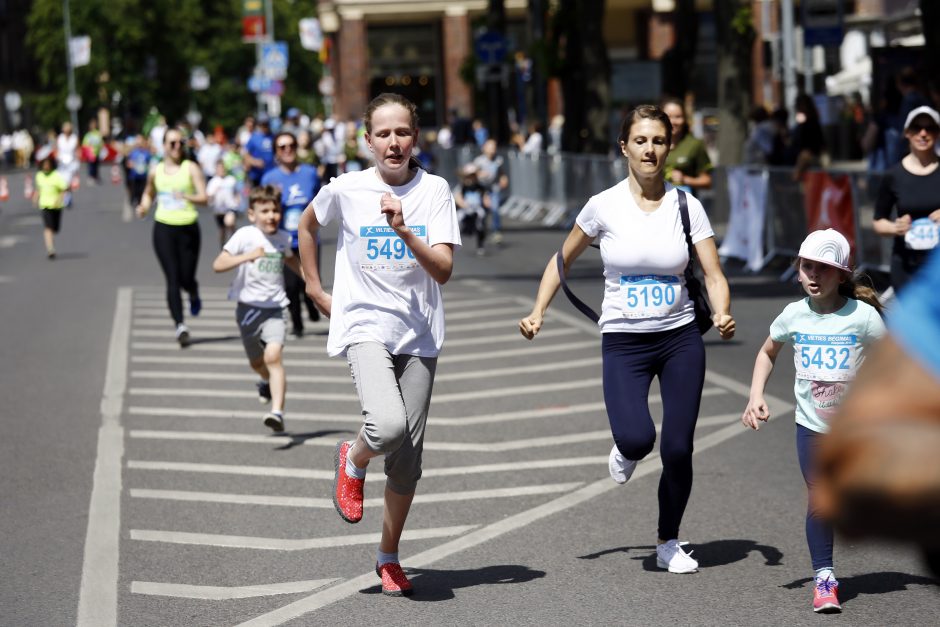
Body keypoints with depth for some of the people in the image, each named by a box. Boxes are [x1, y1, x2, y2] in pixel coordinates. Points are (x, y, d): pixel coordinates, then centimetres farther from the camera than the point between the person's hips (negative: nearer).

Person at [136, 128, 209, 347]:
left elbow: (203, 197, -7)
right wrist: (144, 206, 5)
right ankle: (180, 325, -14)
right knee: (172, 279, -10)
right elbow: (149, 193, 26)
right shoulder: (155, 171, 9)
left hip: (188, 228, -1)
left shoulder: (191, 168, 1)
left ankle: (194, 295, 39)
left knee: (186, 278, 2)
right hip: (163, 228, 1)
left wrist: (186, 196, -26)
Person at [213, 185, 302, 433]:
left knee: (273, 356, -22)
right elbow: (218, 264, -19)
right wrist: (247, 257, -32)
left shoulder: (283, 238, 3)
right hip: (248, 307, 0)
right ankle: (268, 381, 53)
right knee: (257, 362, 17)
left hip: (275, 308, 0)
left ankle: (277, 412, -29)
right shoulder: (245, 236, -10)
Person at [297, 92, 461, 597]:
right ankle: (352, 461, 9)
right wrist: (315, 289, 17)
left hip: (418, 334, 2)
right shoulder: (346, 190, -2)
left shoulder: (435, 190, -3)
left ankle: (389, 557, 22)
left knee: (408, 456, 4)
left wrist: (405, 231, -24)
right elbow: (307, 225, 19)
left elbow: (443, 270, -10)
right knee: (387, 426, -27)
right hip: (363, 325, -2)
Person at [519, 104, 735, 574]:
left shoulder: (686, 206, -3)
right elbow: (563, 259, 9)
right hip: (623, 341, -1)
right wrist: (538, 312, -1)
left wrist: (722, 315, -24)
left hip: (680, 339, 1)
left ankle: (669, 544, 23)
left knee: (678, 449, 0)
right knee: (637, 438, -23)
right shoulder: (604, 206, -5)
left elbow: (714, 275, -4)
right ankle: (625, 451, 17)